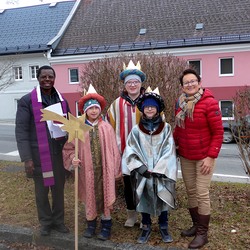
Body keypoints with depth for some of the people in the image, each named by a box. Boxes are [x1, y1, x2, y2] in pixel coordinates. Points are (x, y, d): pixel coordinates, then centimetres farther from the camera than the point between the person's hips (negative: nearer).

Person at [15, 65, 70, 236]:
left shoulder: (62, 100, 8)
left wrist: (69, 146, -3)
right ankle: (46, 222, 31)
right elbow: (21, 130, -10)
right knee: (42, 191, 11)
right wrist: (26, 158, -15)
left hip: (59, 153, 4)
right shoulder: (27, 101, -6)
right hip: (38, 155, -3)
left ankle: (58, 220, 32)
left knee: (59, 189, 14)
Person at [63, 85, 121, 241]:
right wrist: (73, 158, -18)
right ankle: (91, 224, 32)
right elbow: (69, 148, 2)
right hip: (87, 170, 1)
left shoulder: (107, 127, -2)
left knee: (104, 197, 8)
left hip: (104, 169, 0)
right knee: (89, 197, 13)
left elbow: (113, 150, 1)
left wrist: (116, 170, 1)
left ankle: (106, 226, 25)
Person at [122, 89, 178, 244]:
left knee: (163, 199, 8)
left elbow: (169, 151, -6)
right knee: (144, 200, 10)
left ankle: (164, 227, 28)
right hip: (142, 174, 1)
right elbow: (130, 152, -2)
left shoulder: (166, 128, 0)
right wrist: (141, 168, -14)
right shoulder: (136, 130, 1)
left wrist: (156, 170, -13)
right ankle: (146, 228, 28)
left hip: (162, 173, 0)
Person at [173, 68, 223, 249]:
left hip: (204, 156, -6)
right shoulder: (181, 103, 4)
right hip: (185, 156, 6)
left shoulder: (209, 103, -14)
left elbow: (218, 132, -13)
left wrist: (211, 156, -17)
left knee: (202, 193, 0)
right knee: (191, 192, 14)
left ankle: (203, 233, 15)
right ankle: (196, 225, 31)